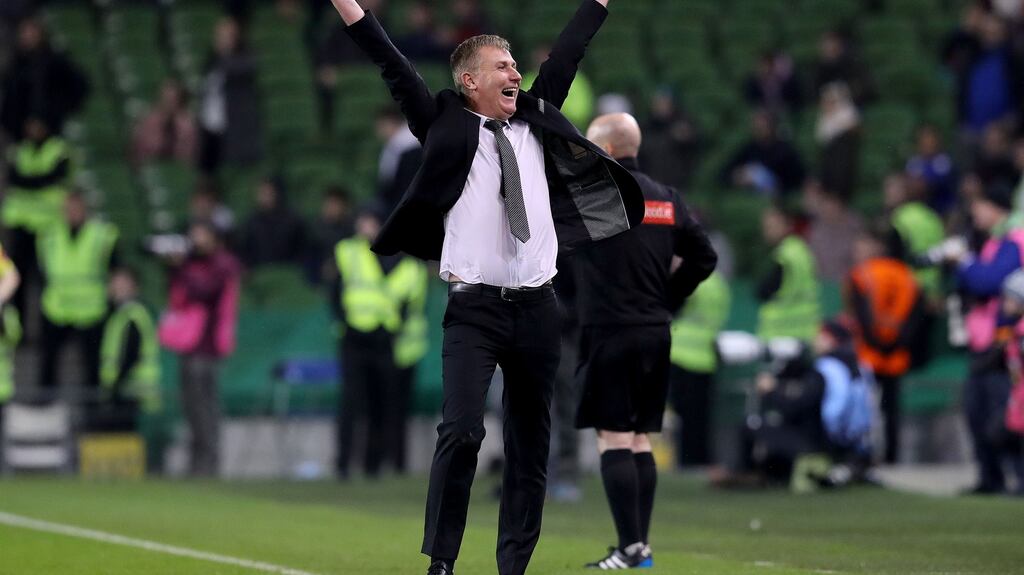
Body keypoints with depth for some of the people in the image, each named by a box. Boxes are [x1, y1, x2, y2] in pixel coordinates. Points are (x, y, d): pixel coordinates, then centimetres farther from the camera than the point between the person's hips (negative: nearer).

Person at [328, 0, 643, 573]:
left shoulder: (536, 122, 14)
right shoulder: (447, 126, 4)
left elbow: (567, 54, 19)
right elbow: (396, 69, -2)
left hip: (537, 306, 4)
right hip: (475, 306, -4)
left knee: (531, 444, 6)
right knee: (462, 431, -19)